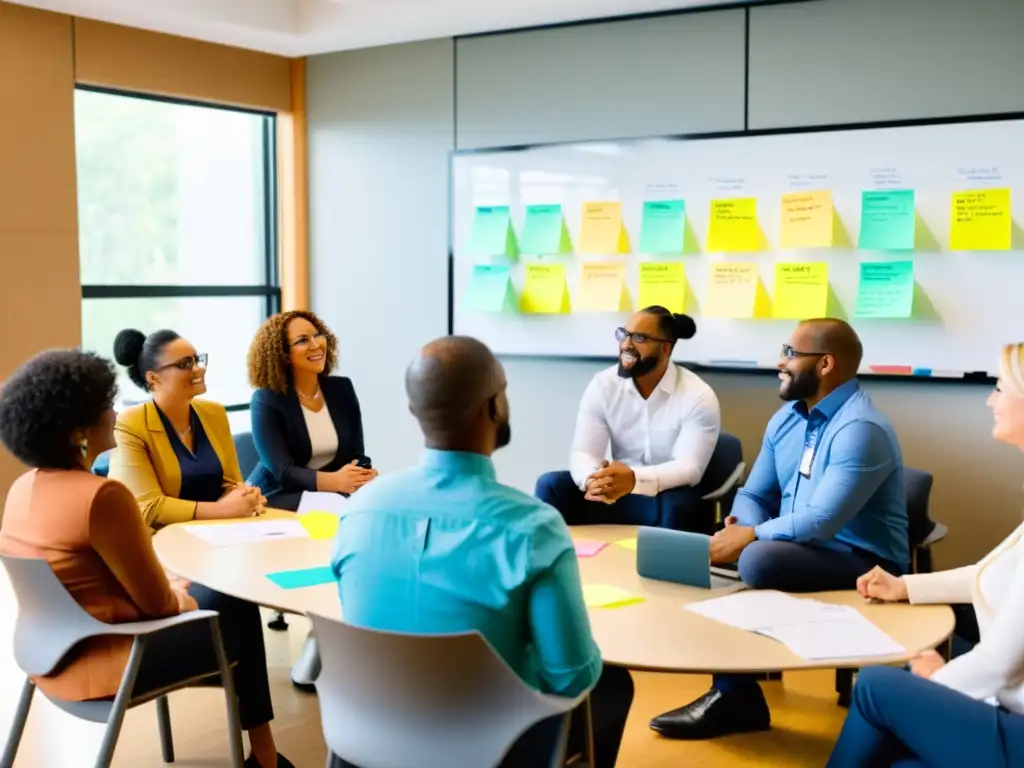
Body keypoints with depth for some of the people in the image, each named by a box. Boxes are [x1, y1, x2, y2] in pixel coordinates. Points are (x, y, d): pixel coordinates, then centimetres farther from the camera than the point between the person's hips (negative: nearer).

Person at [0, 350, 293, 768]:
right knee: (238, 621, 11)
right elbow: (156, 603, -18)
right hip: (95, 666, -9)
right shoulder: (101, 496, -27)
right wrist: (180, 602, 3)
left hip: (53, 652, 9)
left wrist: (171, 590, 12)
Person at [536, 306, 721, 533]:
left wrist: (635, 479, -41)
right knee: (552, 485, -19)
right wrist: (593, 480, -36)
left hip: (671, 497, -3)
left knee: (680, 505, -37)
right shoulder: (603, 385, -4)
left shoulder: (698, 396, -12)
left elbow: (689, 467, -21)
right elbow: (582, 453, -10)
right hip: (617, 493, 3)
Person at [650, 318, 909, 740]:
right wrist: (741, 527, -12)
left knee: (758, 560, -32)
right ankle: (733, 690, -6)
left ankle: (734, 695, -10)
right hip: (797, 547, 8)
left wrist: (751, 537, -23)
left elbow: (822, 522, -29)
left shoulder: (861, 428, -20)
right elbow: (755, 493, 10)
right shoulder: (786, 418, 8)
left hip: (861, 564, -8)